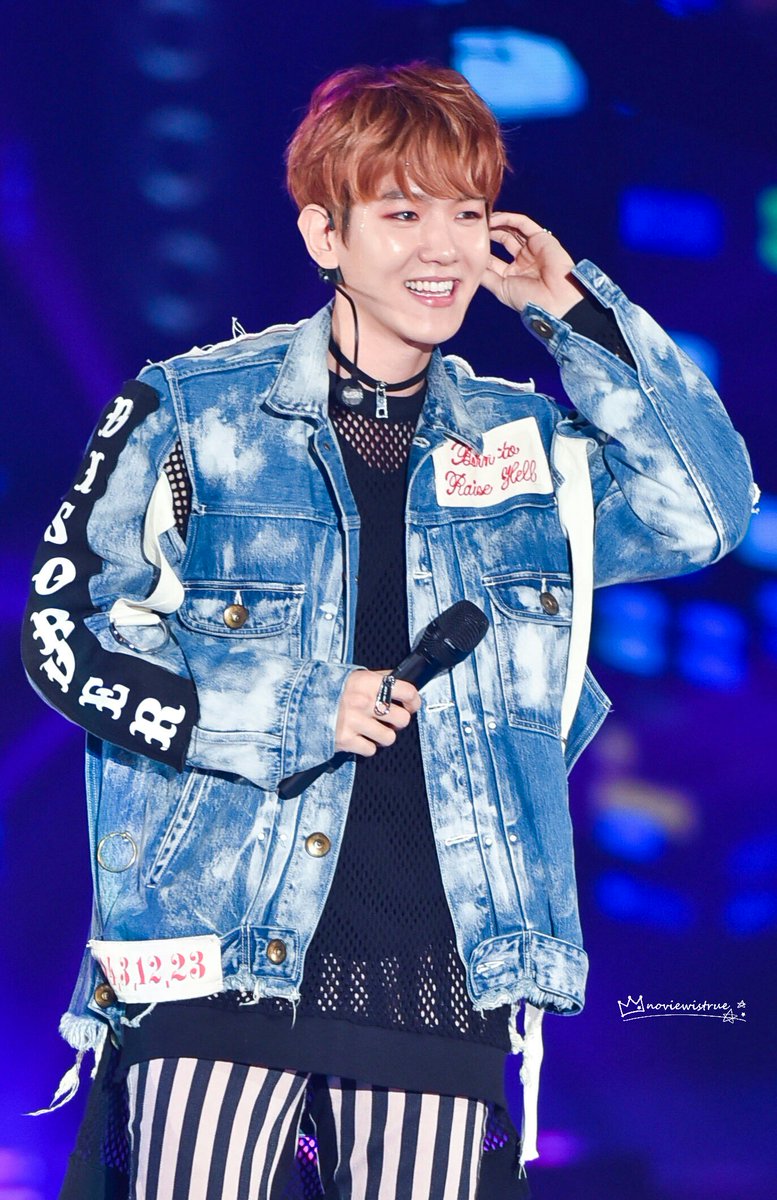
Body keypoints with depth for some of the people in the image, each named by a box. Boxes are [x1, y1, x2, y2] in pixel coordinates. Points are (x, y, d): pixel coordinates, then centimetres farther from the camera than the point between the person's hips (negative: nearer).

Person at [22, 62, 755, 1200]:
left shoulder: (517, 437, 13)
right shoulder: (193, 414, 2)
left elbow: (706, 508, 1)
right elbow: (62, 636, 1)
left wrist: (574, 309, -1)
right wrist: (289, 718, -8)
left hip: (442, 977, 3)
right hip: (225, 962, -3)